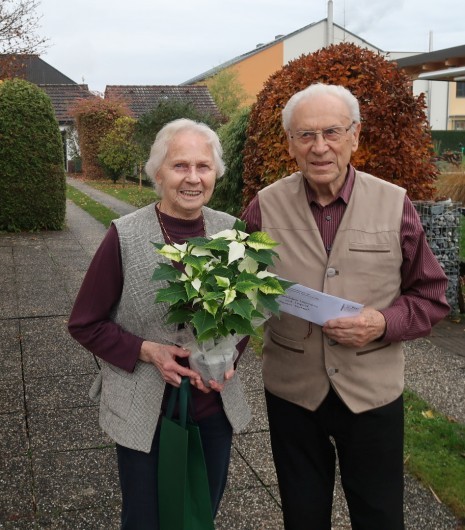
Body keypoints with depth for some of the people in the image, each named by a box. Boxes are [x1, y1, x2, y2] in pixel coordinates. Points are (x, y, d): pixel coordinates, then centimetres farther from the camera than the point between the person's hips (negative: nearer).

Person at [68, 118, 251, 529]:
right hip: (144, 411, -3)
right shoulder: (124, 236, -15)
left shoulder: (230, 231, -5)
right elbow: (85, 324, -7)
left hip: (214, 406, 3)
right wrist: (148, 351, -20)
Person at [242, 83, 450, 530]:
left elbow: (430, 295, 0)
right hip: (292, 392, 1)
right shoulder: (264, 207, -6)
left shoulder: (394, 205, -7)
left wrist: (384, 323, -19)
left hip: (373, 393, 0)